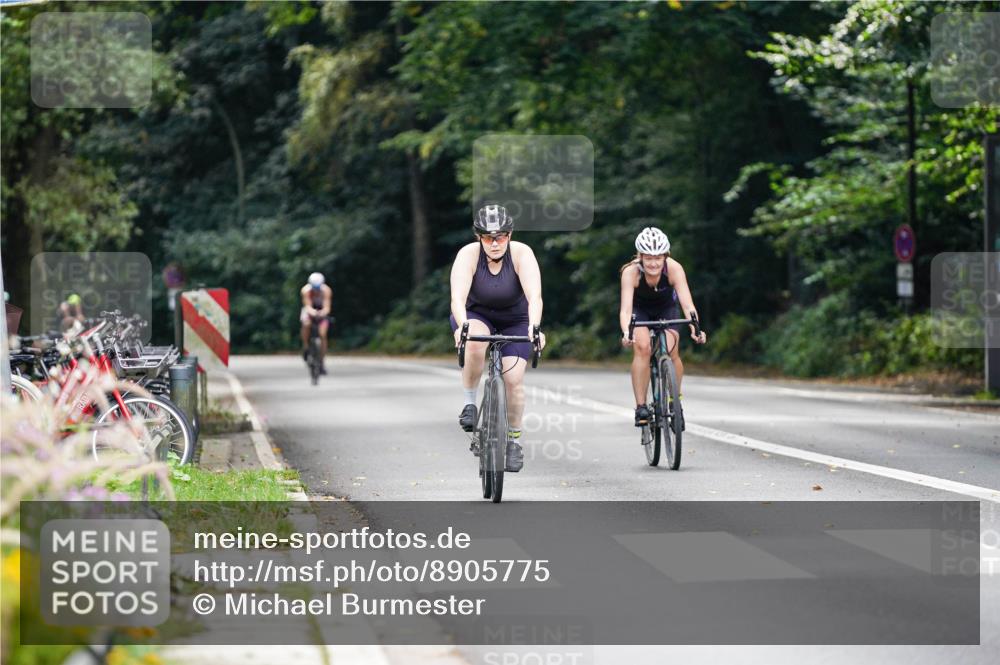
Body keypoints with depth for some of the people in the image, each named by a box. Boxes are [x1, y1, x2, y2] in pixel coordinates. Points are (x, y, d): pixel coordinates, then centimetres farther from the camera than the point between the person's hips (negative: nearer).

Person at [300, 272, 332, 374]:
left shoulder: (326, 290, -28)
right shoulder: (306, 290, -28)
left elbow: (327, 307, -33)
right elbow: (308, 305, -34)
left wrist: (323, 312, -56)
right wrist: (312, 312, -56)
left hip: (321, 311, 0)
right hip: (310, 310, 0)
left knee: (322, 335, -17)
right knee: (306, 323, -35)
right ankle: (305, 347, -13)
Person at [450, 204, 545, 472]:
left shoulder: (522, 254, -26)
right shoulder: (468, 255, -26)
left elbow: (535, 296, -37)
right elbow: (457, 298, -38)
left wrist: (534, 327, -55)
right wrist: (463, 326, -57)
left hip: (514, 321, 1)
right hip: (476, 316, -1)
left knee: (514, 379, -14)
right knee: (474, 344, -35)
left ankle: (514, 438, 8)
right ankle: (470, 403, -13)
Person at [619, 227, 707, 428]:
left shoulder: (674, 268, -32)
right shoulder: (631, 272, -33)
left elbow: (687, 303, -38)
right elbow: (626, 308, -41)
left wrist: (695, 328, -56)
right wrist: (626, 333, -60)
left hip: (667, 308, 1)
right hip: (640, 309, -1)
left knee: (671, 352, -20)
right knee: (642, 348, -26)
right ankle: (641, 407, -17)